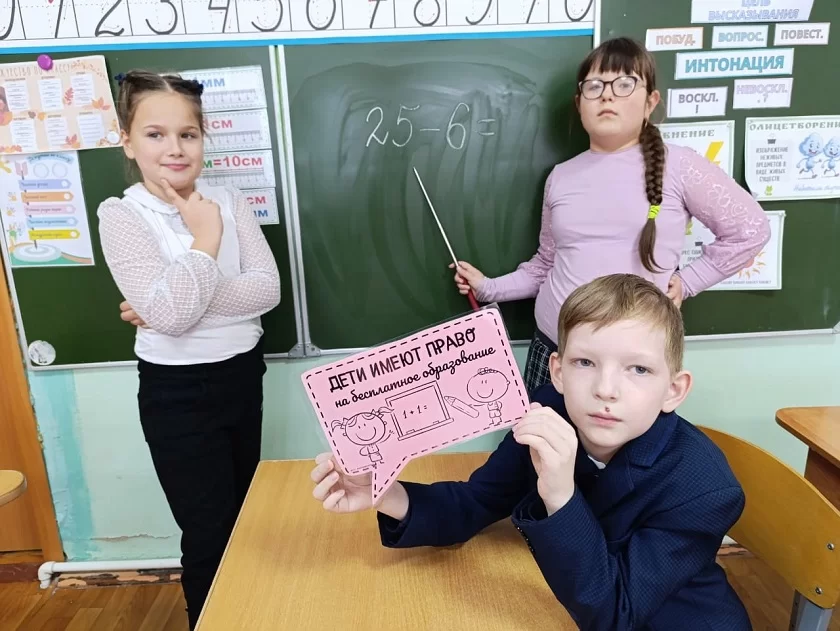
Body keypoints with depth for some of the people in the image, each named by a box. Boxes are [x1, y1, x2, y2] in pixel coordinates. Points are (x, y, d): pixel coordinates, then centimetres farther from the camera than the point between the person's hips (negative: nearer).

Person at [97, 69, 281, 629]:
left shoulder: (230, 201, 0)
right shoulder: (121, 215, -12)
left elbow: (268, 289, -12)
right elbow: (170, 315, -24)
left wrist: (172, 305, -19)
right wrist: (206, 238, -16)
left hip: (244, 375, 5)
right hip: (178, 393, -4)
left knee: (244, 518, 22)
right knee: (210, 534, 9)